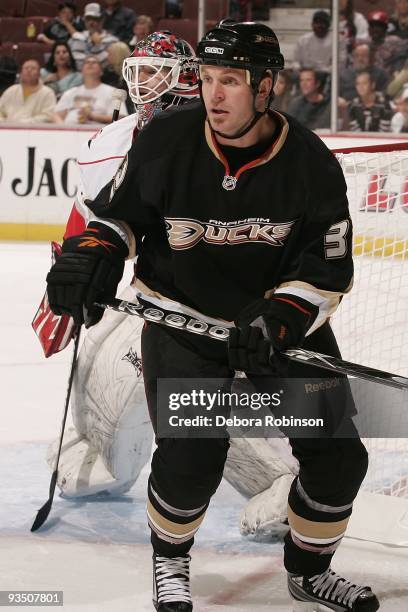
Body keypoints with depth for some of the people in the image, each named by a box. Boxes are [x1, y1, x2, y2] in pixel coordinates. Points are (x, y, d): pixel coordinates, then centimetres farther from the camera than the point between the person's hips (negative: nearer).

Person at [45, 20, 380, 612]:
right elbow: (119, 209, 2)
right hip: (182, 318, -2)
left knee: (338, 455, 0)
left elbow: (328, 272, -10)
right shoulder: (165, 140, -14)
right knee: (191, 457, -18)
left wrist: (277, 320, -26)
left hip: (284, 322, 2)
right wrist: (91, 255, -18)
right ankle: (169, 561, 13)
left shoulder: (311, 163, -13)